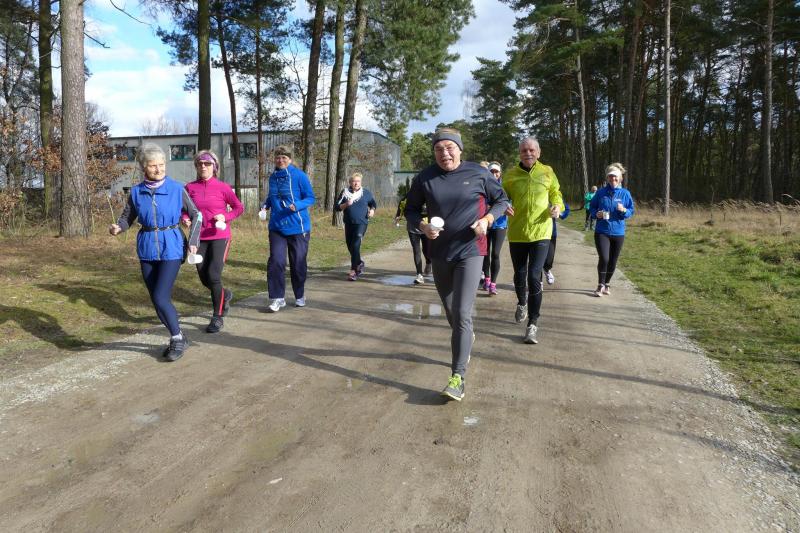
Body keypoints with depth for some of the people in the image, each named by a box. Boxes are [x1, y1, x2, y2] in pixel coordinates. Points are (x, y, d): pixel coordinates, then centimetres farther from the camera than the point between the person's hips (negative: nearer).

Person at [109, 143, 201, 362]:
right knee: (157, 300, 9)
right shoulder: (136, 192, 2)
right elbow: (127, 217, 10)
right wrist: (118, 228, -12)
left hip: (171, 248, -4)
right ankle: (177, 338, 27)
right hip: (147, 249, 4)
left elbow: (196, 215, 3)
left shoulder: (177, 188, -5)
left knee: (160, 297, -13)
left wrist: (193, 241, -6)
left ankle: (177, 338, 8)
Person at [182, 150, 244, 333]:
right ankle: (225, 295, 40)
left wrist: (226, 217, -12)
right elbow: (185, 210, 13)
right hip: (200, 238, 3)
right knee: (204, 278, 7)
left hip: (220, 237, -3)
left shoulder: (222, 187, -4)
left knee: (213, 275, -11)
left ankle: (217, 317, 4)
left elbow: (239, 208, 4)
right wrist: (185, 219, -8)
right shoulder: (190, 188, 3)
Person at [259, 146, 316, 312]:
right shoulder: (273, 177, 7)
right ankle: (277, 298, 1)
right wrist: (265, 205, 1)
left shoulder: (299, 176, -7)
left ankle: (300, 296, 25)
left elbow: (310, 198, -7)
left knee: (298, 263, 7)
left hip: (298, 227, -3)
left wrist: (297, 205, -24)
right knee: (276, 261, -8)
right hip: (277, 227, 3)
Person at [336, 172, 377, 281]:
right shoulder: (345, 192, 4)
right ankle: (359, 263, 39)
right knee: (350, 246, 13)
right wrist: (346, 204, -15)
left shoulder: (366, 193, 3)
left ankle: (354, 270, -13)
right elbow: (337, 207, 3)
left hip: (361, 223, -3)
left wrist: (372, 210, -2)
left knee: (356, 245, -17)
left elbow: (373, 203, 19)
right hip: (349, 224, 3)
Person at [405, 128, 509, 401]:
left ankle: (458, 377, -6)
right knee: (450, 311, 18)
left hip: (470, 251, -3)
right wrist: (422, 226, -13)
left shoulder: (478, 173, -5)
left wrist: (487, 219, -13)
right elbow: (411, 210, 8)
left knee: (462, 314, -12)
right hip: (439, 253, 4)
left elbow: (501, 200, 7)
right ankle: (467, 338, 51)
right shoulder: (425, 178, -1)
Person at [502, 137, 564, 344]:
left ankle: (532, 325, -2)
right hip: (516, 234, 2)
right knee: (519, 276, 14)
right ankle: (522, 303, 47)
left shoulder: (547, 172, 1)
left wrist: (557, 207, -10)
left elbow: (556, 195, 12)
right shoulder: (511, 175, 0)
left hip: (540, 233, -1)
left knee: (534, 277, -10)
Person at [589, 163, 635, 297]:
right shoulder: (601, 193, -1)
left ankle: (607, 284, 29)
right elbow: (591, 207, 9)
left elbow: (631, 211, 5)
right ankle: (600, 285, 2)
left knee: (612, 261, 10)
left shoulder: (625, 193, 0)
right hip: (602, 232, -2)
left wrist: (624, 210, -16)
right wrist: (596, 214, -11)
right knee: (603, 259, -15)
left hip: (618, 233, 2)